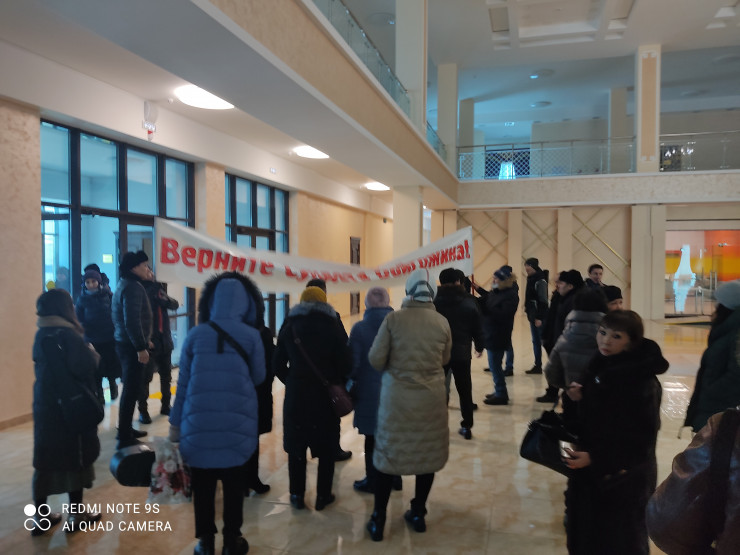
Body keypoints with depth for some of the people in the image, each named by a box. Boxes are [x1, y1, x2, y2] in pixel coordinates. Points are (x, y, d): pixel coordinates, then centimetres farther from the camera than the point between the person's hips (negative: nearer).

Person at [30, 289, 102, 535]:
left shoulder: (41, 335, 6)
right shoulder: (68, 335, -18)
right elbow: (86, 367, -24)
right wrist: (92, 353, -5)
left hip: (45, 404, 7)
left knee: (45, 458, 13)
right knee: (75, 457, 6)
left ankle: (40, 516, 23)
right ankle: (76, 515, 16)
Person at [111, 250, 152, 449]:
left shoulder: (124, 284, 17)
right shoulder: (133, 287, -16)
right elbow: (132, 321, -24)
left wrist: (143, 341, 26)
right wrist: (141, 347, -22)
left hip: (125, 343, 11)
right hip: (131, 346, -11)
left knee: (131, 388, 19)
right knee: (132, 390, -6)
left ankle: (125, 430, 30)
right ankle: (125, 438, -1)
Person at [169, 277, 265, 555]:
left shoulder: (196, 333, 0)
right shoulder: (251, 336, -3)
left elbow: (183, 381, 3)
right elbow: (259, 377, 6)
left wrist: (175, 421, 11)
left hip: (199, 420, 1)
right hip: (237, 420, -1)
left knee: (202, 483, 13)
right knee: (233, 482, 12)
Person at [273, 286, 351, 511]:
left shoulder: (289, 326, 5)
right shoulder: (333, 326, -1)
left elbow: (278, 364, 3)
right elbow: (344, 363, -6)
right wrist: (338, 385, 10)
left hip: (296, 395, 2)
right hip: (327, 395, -1)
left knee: (296, 447, 13)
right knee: (326, 448, 10)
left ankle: (297, 496, 19)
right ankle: (323, 496, 16)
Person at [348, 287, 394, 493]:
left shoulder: (360, 328, -12)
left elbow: (353, 361, -11)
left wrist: (353, 380, 7)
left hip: (370, 391, -3)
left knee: (372, 437, 10)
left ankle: (372, 481, 20)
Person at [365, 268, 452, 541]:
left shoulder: (393, 319, -13)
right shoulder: (442, 322, -6)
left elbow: (375, 359, -10)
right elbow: (444, 360, 6)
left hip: (397, 397, -1)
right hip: (431, 397, 2)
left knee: (388, 454, 11)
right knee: (427, 454, 17)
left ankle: (378, 520, 20)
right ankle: (418, 513, 30)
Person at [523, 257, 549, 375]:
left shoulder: (540, 281, -14)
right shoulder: (531, 279, 13)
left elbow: (543, 301, -18)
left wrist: (539, 317, -20)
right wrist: (528, 312, 13)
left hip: (539, 316, -9)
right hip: (532, 316, 9)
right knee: (536, 341, 13)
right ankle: (538, 366, 20)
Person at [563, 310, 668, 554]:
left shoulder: (642, 381, -22)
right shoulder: (601, 365, 1)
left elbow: (641, 437, -20)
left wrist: (595, 458, -25)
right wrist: (580, 399, -8)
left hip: (625, 477, -7)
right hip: (592, 471, 7)